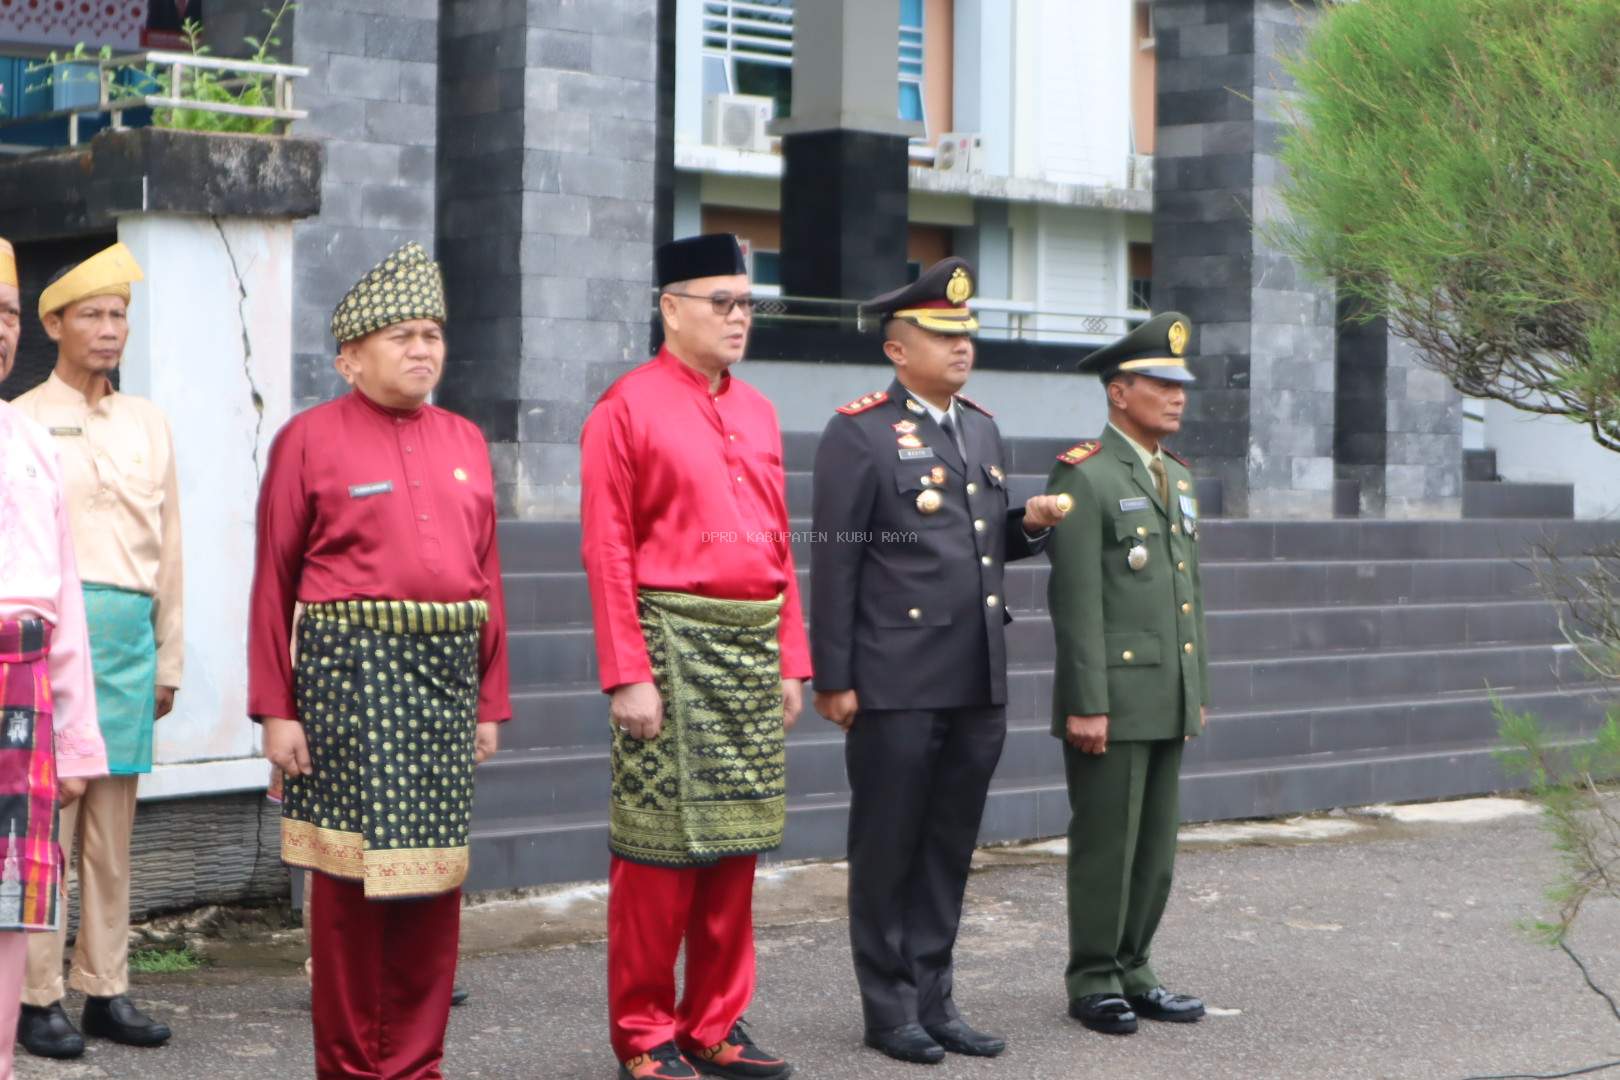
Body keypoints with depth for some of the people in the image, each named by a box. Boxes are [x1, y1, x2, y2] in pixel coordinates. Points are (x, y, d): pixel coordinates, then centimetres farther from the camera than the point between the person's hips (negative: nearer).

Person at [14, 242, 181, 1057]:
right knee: (45, 818, -6)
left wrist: (168, 657, 16)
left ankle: (105, 990, 11)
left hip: (130, 636, 4)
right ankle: (37, 997, 0)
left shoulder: (148, 424, 16)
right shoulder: (23, 422, 2)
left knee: (114, 828, 6)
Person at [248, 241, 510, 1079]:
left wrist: (491, 699, 11)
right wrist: (275, 708, -7)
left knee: (435, 878, 7)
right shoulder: (310, 439, -1)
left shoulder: (465, 442, 13)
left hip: (448, 669, 5)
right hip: (352, 669, -4)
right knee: (351, 879, 1)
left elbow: (486, 574, 15)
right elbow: (274, 583, -3)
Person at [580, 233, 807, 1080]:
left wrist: (791, 658, 12)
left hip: (753, 647, 7)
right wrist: (627, 675, -16)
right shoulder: (627, 408, -6)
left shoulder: (758, 413, 15)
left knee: (738, 847, 10)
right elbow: (607, 552, -11)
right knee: (658, 848, -1)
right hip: (672, 644, -7)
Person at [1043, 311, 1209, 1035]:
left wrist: (1198, 691, 18)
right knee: (1105, 842, -2)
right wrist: (1086, 704, -18)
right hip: (1111, 697, -8)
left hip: (1169, 700, 8)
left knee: (1155, 845, 11)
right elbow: (1077, 602, -14)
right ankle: (1094, 983, 8)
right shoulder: (1083, 477, -9)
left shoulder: (1178, 479, 17)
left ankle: (1132, 973, 20)